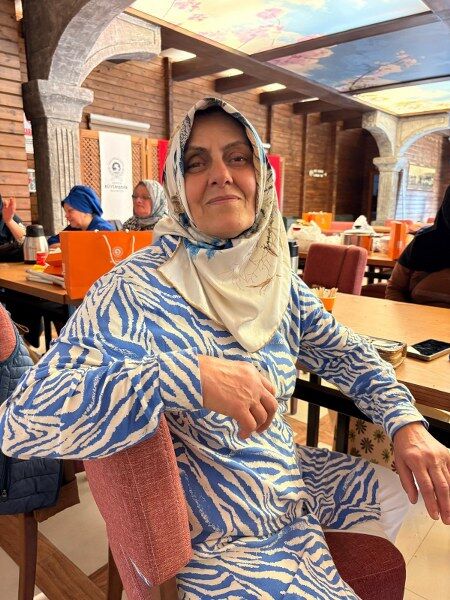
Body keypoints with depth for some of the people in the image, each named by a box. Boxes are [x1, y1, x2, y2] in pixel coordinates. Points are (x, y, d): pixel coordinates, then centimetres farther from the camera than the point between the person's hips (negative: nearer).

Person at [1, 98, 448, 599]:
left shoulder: (277, 278, -4)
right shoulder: (136, 291, -23)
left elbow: (344, 352, 7)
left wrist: (408, 424, -7)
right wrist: (189, 376, -40)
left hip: (295, 481, 7)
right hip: (221, 538, -6)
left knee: (400, 495, 19)